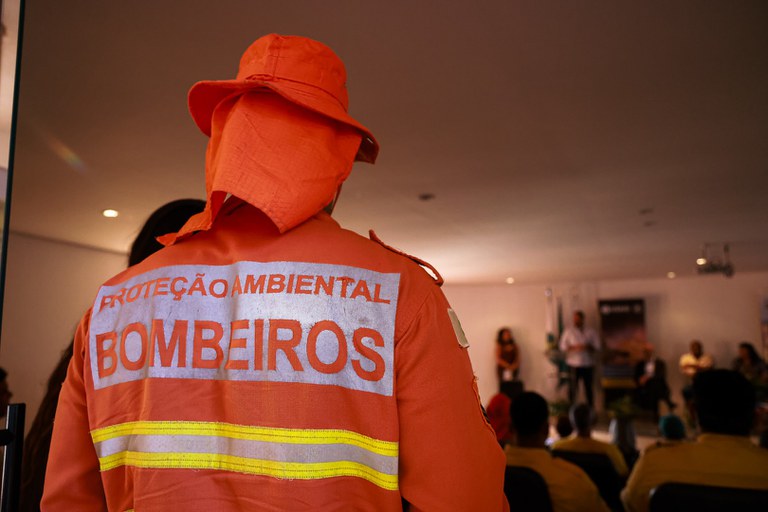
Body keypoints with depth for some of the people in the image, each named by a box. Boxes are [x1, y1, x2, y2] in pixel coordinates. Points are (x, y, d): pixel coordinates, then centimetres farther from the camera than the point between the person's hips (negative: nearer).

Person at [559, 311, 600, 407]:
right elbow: (562, 346, 1)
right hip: (573, 364, -2)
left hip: (588, 365, 2)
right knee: (573, 388, -3)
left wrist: (587, 347, -15)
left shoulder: (591, 332, 7)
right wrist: (574, 347, -15)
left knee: (589, 388, 7)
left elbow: (597, 346, 4)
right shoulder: (568, 331, 4)